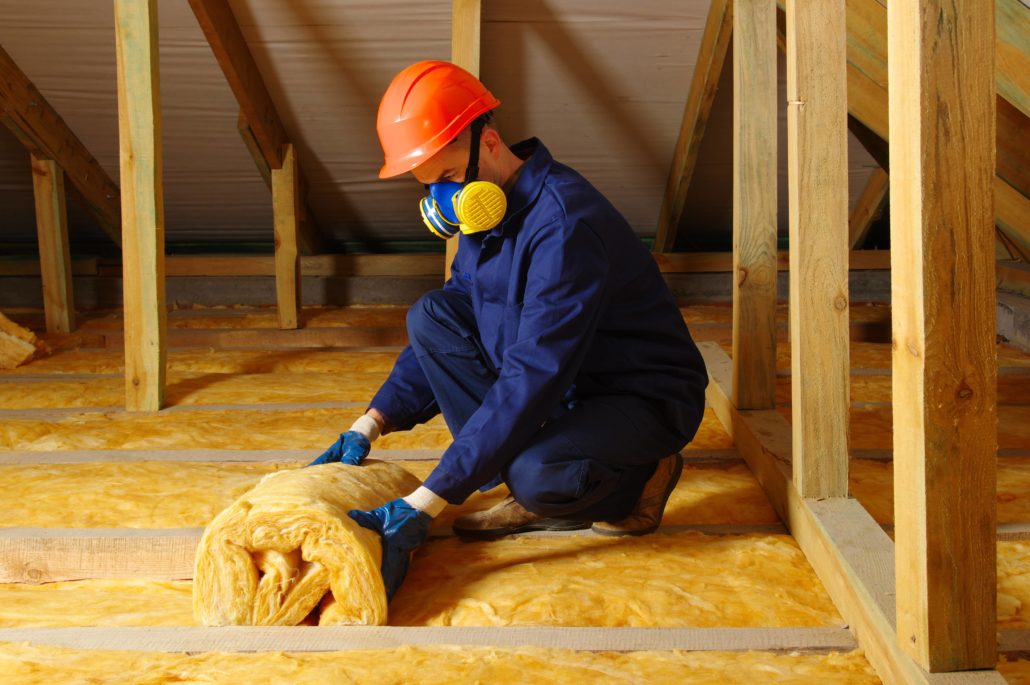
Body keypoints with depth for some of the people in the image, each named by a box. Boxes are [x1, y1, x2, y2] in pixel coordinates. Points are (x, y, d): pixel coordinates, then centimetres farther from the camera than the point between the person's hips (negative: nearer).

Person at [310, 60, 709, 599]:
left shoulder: (562, 222, -29)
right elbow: (442, 337, 10)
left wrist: (421, 506, -35)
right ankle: (531, 495, -4)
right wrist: (368, 427, -2)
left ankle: (637, 479, -1)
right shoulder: (483, 211, 0)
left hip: (646, 400, -8)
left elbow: (532, 380, -34)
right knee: (430, 316, -7)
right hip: (567, 386, 9)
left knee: (536, 474, -38)